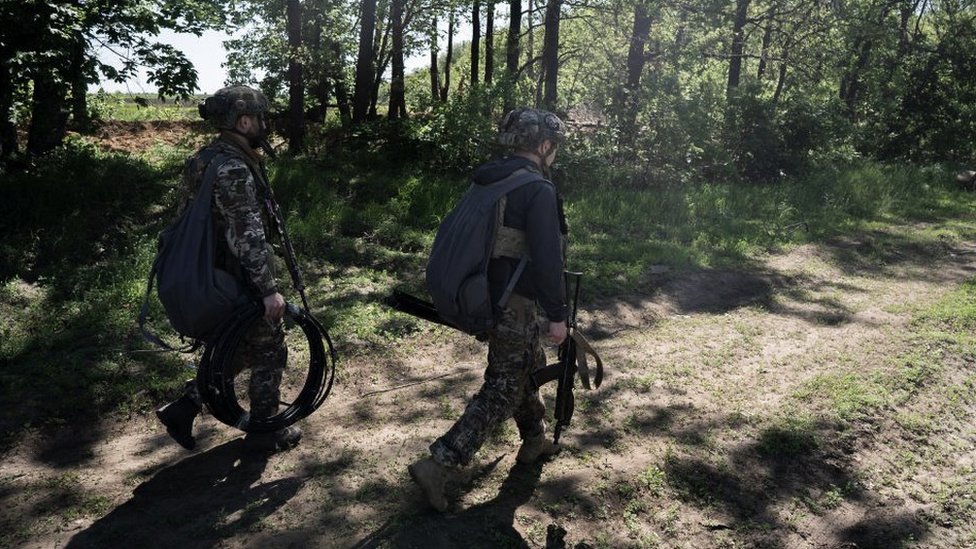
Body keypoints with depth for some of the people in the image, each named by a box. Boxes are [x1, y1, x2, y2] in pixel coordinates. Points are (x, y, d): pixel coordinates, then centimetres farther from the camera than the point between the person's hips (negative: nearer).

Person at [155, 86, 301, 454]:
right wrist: (269, 289, -25)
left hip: (213, 278, 10)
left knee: (239, 350, 23)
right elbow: (247, 236, -27)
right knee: (269, 354, 8)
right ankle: (264, 433, 23)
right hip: (241, 283, -10)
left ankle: (183, 409, 24)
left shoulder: (205, 159, 9)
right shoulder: (232, 169, -23)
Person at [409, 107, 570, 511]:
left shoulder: (485, 182, 7)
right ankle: (437, 465, -3)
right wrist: (557, 314, -14)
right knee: (502, 391, -1)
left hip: (486, 295, 9)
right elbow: (547, 258, -22)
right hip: (515, 306, -9)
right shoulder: (539, 190, -19)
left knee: (529, 367, 26)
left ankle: (534, 440, 43)